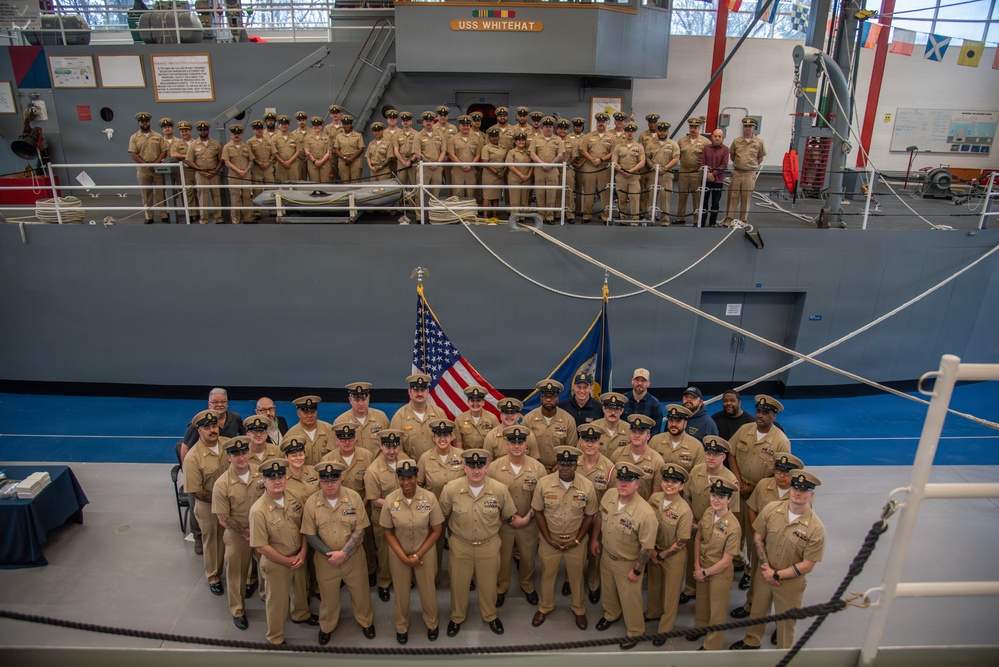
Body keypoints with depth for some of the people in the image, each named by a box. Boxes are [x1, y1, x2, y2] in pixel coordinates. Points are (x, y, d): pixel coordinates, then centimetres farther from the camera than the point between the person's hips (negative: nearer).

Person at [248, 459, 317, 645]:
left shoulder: (293, 499, -9)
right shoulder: (258, 511, -26)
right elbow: (261, 547, -22)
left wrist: (302, 553, -10)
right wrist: (288, 561, -15)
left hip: (299, 558, 6)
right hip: (276, 563, -5)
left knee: (301, 589, 28)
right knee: (277, 601, 15)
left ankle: (301, 614, 58)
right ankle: (276, 639, 38)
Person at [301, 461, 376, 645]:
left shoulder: (354, 497, -16)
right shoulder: (311, 502, -14)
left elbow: (359, 530, -11)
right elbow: (310, 535, -8)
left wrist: (343, 553, -20)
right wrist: (330, 554, -15)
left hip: (353, 557, 0)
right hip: (325, 559, 0)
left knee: (359, 591, 17)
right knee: (328, 595, 20)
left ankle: (365, 621, 45)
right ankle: (326, 626, 47)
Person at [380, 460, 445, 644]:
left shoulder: (429, 498, -18)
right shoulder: (390, 500, -16)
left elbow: (436, 530, -10)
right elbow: (388, 533, -6)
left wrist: (417, 554, -13)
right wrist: (404, 557, -12)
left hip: (425, 551, 0)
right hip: (399, 553, 1)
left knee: (427, 589, 15)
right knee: (401, 591, 18)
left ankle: (431, 623, 44)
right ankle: (401, 626, 45)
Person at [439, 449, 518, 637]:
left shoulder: (499, 489, -17)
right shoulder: (451, 489, -19)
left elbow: (509, 516, -1)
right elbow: (443, 516, -1)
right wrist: (458, 528, -1)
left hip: (489, 545, 1)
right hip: (460, 545, 0)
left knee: (488, 584, 21)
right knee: (458, 583, 19)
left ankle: (490, 616, 49)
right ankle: (457, 617, 47)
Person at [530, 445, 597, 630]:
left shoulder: (587, 487, -17)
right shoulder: (544, 483, -18)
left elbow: (589, 515, -4)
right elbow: (538, 512, -7)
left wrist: (577, 540, -9)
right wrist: (549, 539, -10)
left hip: (576, 540, 0)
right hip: (550, 539, 0)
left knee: (576, 576, 19)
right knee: (547, 574, 20)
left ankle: (579, 609, 45)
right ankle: (545, 607, 45)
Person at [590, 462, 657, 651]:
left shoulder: (646, 513, -35)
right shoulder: (609, 494, -18)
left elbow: (648, 547, -24)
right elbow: (599, 516, 4)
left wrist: (636, 571, -15)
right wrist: (594, 538, 10)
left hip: (628, 563, -5)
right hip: (606, 555, 5)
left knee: (630, 599, 16)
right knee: (608, 589, 29)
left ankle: (635, 631, 44)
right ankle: (611, 614, 59)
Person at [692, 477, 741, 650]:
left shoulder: (733, 527, -29)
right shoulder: (708, 512, -12)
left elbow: (725, 562, -22)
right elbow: (698, 538, 1)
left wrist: (705, 572, -12)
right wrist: (697, 565, -6)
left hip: (720, 572, -5)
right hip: (702, 567, 5)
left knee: (717, 611, 17)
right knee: (701, 602, 28)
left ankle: (712, 646, 37)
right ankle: (700, 627, 54)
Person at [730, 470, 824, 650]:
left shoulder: (816, 528, -23)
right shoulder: (771, 509, -14)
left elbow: (807, 565, -18)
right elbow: (757, 537, -2)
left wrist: (776, 575, -16)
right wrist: (765, 565, -12)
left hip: (790, 583, -3)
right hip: (764, 575, 3)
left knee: (785, 622, 18)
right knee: (757, 612, 25)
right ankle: (751, 642, 51)